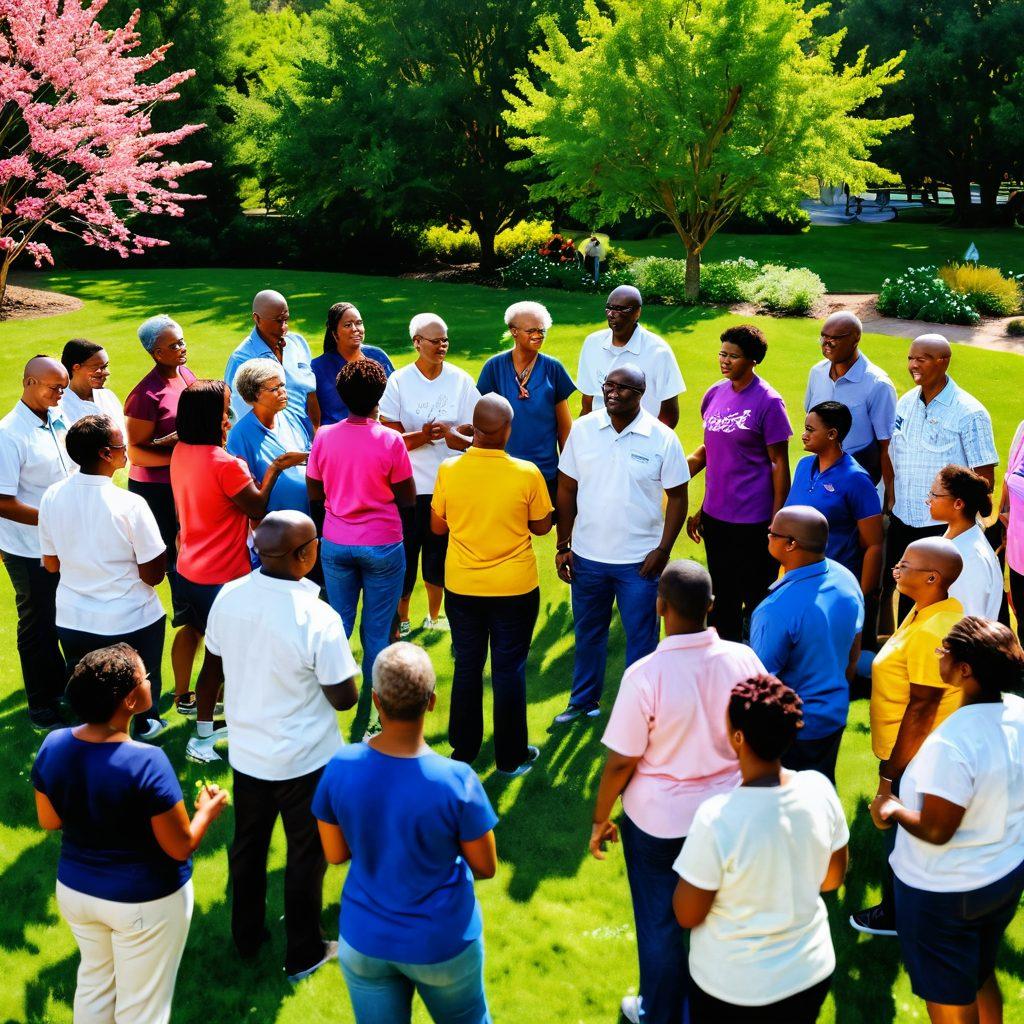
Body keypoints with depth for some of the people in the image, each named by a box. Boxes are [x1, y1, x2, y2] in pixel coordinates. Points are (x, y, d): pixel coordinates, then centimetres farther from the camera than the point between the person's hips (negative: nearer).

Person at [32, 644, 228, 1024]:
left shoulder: (53, 746, -15)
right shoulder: (146, 762, -32)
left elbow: (48, 821, 1)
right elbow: (181, 847, -22)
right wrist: (209, 809, -3)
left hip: (75, 890, 6)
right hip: (145, 900, -5)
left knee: (94, 981, 29)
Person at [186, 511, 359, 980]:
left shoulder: (228, 597, -12)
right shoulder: (318, 619, -28)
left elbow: (211, 671, 2)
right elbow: (344, 698, -20)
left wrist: (204, 725, 17)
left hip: (246, 752, 5)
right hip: (305, 760, -5)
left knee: (247, 845, 23)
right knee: (306, 854, 15)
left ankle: (247, 937, 42)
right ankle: (303, 954, 31)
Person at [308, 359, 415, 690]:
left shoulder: (324, 436, -5)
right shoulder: (390, 441, -14)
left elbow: (315, 494, 3)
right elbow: (408, 499, -7)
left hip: (336, 543, 3)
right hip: (382, 545, -3)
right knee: (376, 632, 8)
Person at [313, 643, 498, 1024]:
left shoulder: (339, 768, -20)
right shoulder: (457, 781, -27)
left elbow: (335, 853, -4)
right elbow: (486, 868, -12)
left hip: (363, 940, 2)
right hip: (441, 944, -2)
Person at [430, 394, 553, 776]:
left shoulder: (448, 470, -12)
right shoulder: (527, 474, -17)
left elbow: (438, 526, 1)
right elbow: (542, 527, -3)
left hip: (462, 587, 2)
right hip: (515, 588, -2)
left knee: (467, 666, 16)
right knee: (509, 670, 10)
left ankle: (463, 750, 29)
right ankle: (511, 757, 21)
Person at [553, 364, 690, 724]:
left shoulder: (662, 438, -9)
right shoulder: (582, 429, -3)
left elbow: (677, 496, -3)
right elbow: (567, 489, 4)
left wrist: (663, 550, -10)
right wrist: (563, 545, 2)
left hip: (639, 560, -2)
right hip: (587, 556, 3)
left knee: (641, 637, 8)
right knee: (587, 632, 18)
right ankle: (584, 701, 36)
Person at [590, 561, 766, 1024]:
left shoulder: (645, 675, -26)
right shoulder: (744, 660, -15)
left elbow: (621, 762, -18)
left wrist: (600, 819, -2)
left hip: (659, 820, -3)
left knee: (660, 922, 18)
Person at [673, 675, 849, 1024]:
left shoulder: (717, 818, -30)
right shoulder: (819, 789, -16)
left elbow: (687, 916, -17)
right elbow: (833, 879, 1)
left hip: (732, 987, -4)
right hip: (812, 973, 4)